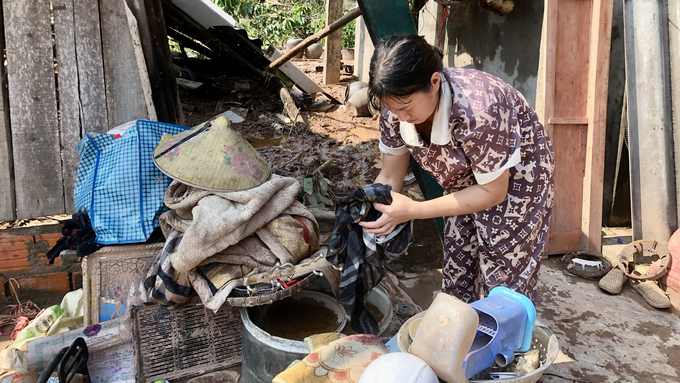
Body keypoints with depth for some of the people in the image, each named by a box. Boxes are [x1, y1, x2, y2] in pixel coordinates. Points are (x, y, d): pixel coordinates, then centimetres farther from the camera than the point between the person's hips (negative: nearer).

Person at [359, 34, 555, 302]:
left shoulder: (477, 110, -40)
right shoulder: (395, 110, -22)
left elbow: (493, 192, -28)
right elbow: (389, 178, -8)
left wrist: (414, 211, -34)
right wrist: (364, 222, -23)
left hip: (515, 177, -5)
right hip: (464, 180, 6)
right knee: (456, 283, 13)